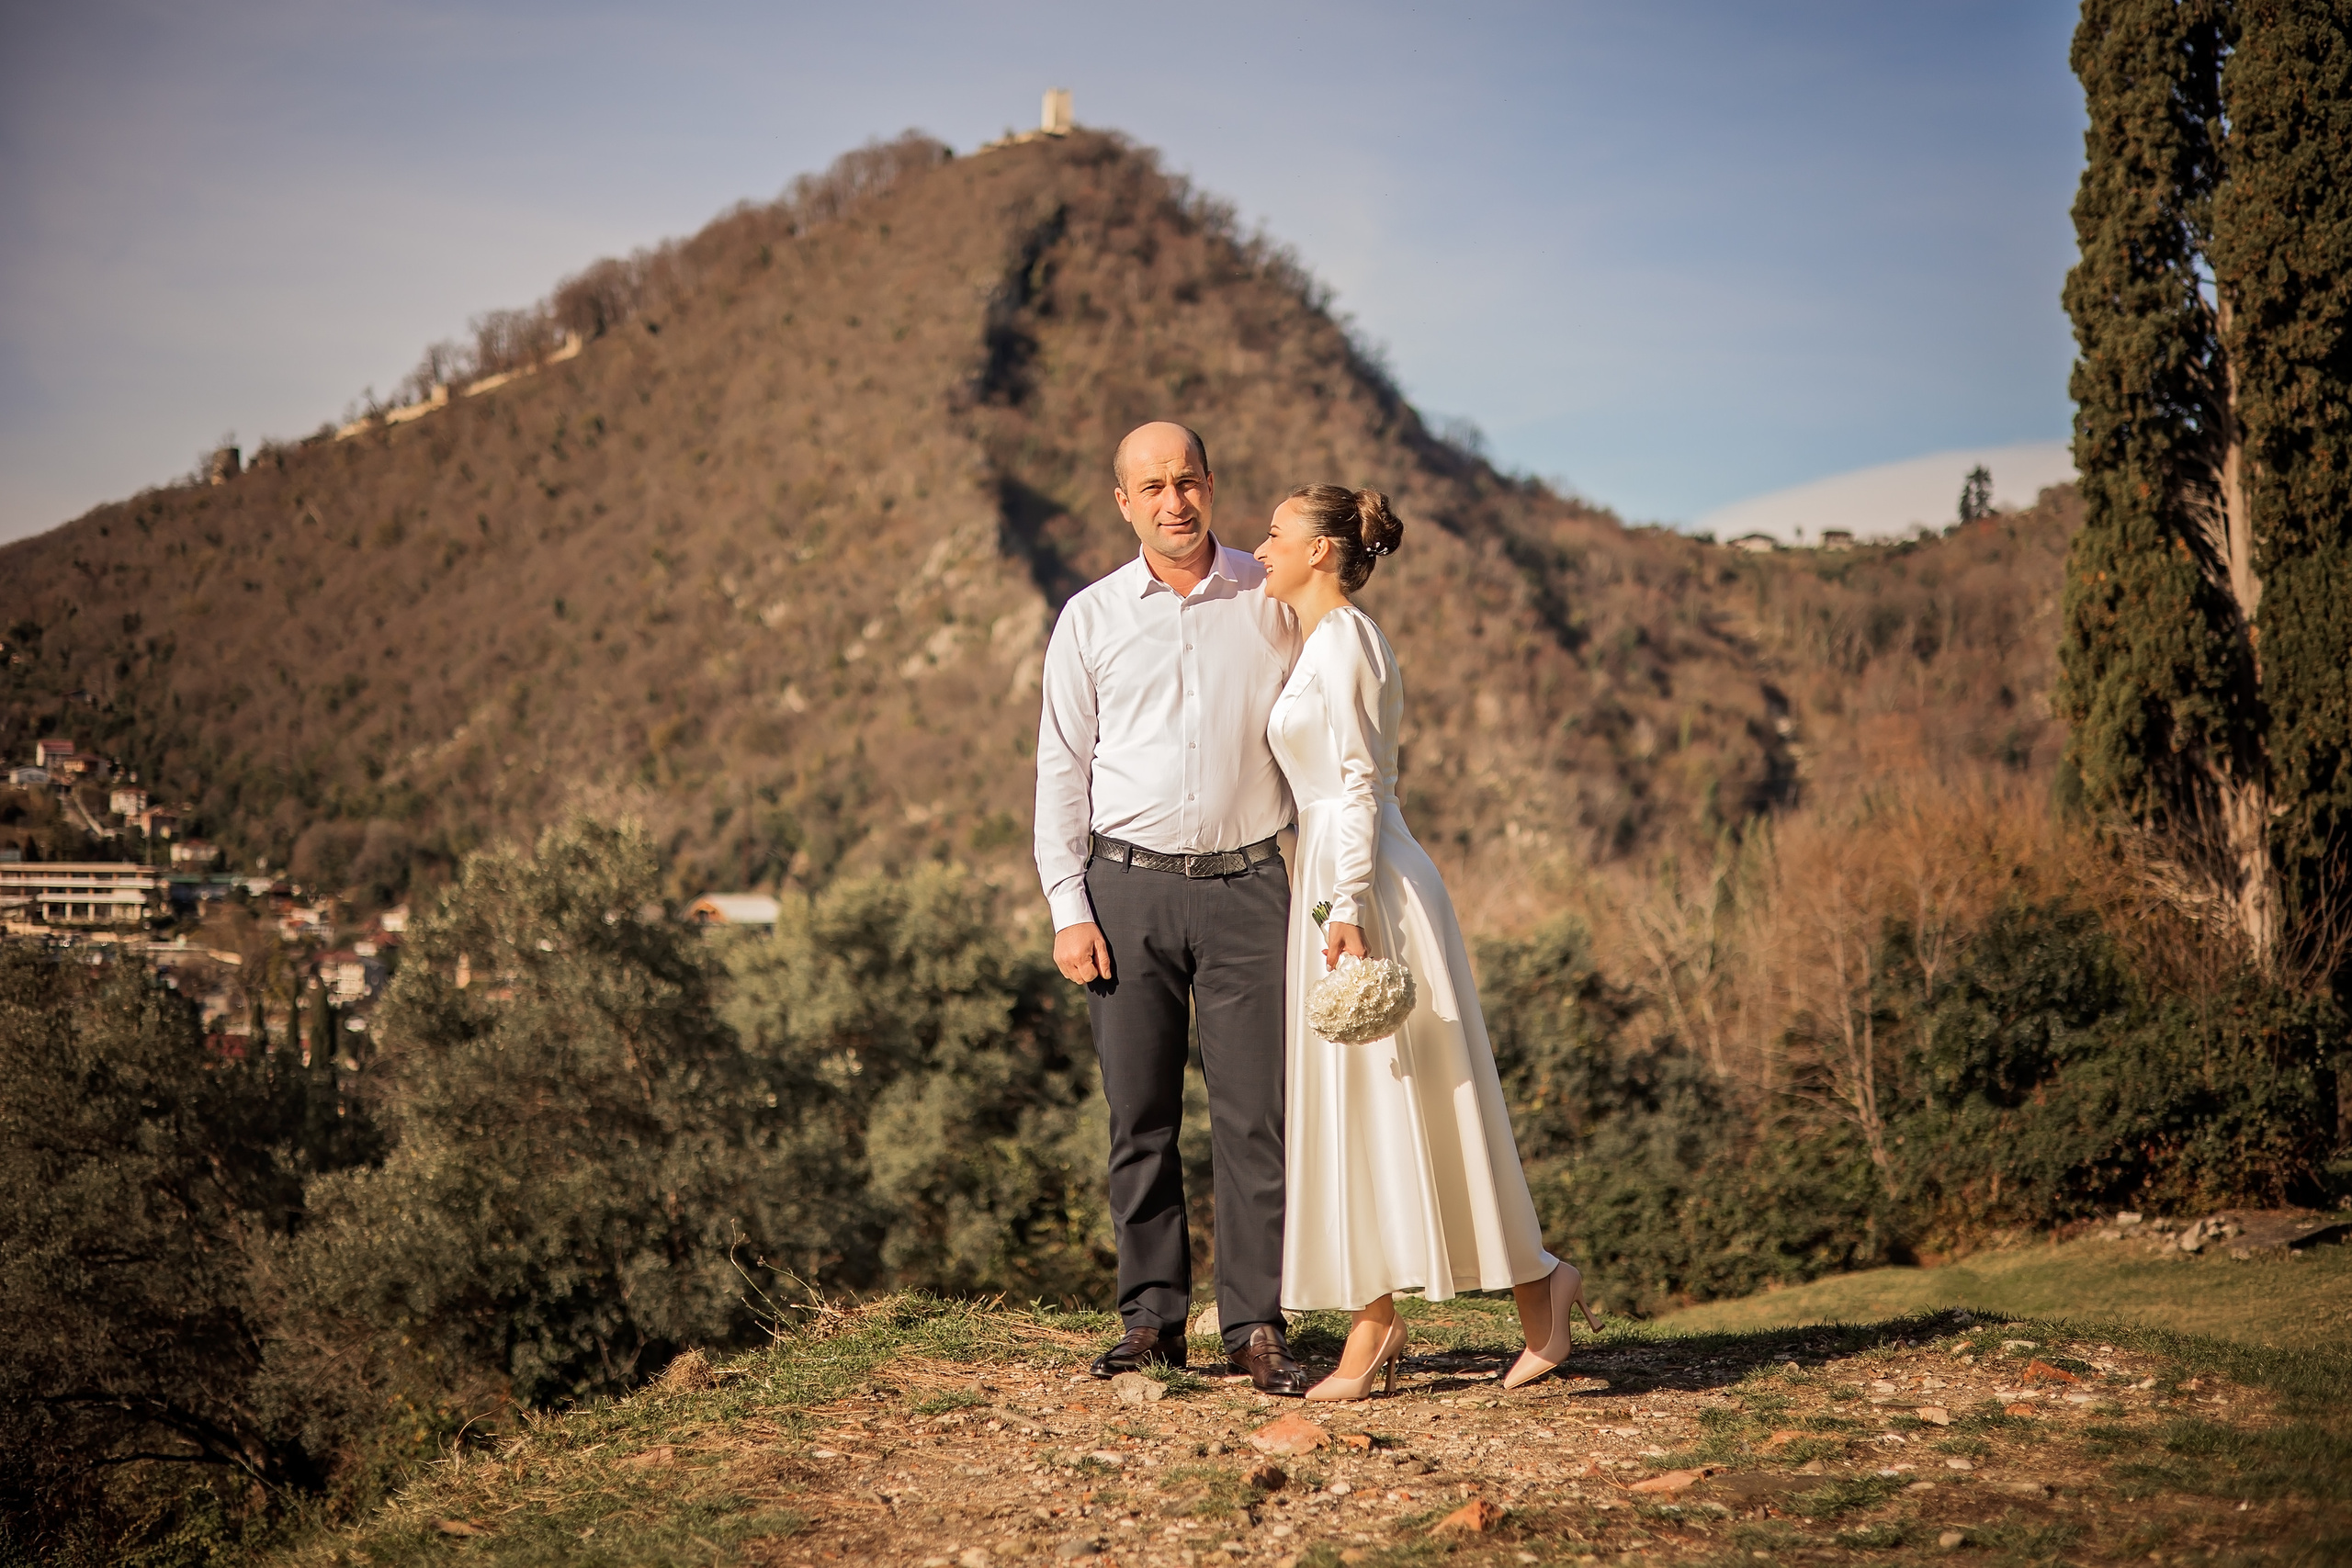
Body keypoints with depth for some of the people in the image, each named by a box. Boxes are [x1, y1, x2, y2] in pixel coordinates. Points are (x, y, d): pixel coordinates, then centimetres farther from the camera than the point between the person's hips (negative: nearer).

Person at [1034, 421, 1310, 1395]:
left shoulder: (1275, 603, 7)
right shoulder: (1090, 619, 7)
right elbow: (1060, 769, 8)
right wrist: (1068, 909, -1)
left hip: (1247, 884, 0)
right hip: (1129, 885, 1)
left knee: (1255, 1114, -3)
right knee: (1140, 1116, 3)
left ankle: (1256, 1325, 3)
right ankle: (1151, 1319, 12)